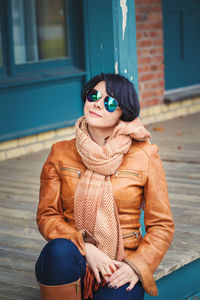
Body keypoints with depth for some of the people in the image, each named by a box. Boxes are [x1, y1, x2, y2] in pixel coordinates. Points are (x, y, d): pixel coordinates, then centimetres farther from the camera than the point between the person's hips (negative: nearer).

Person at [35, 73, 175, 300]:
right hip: (74, 263, 2)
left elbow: (162, 225, 3)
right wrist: (85, 247, -14)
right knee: (59, 249, -34)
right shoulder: (61, 154, 6)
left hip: (120, 269, -1)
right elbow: (46, 215, 3)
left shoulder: (145, 156, 1)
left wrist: (136, 266, -13)